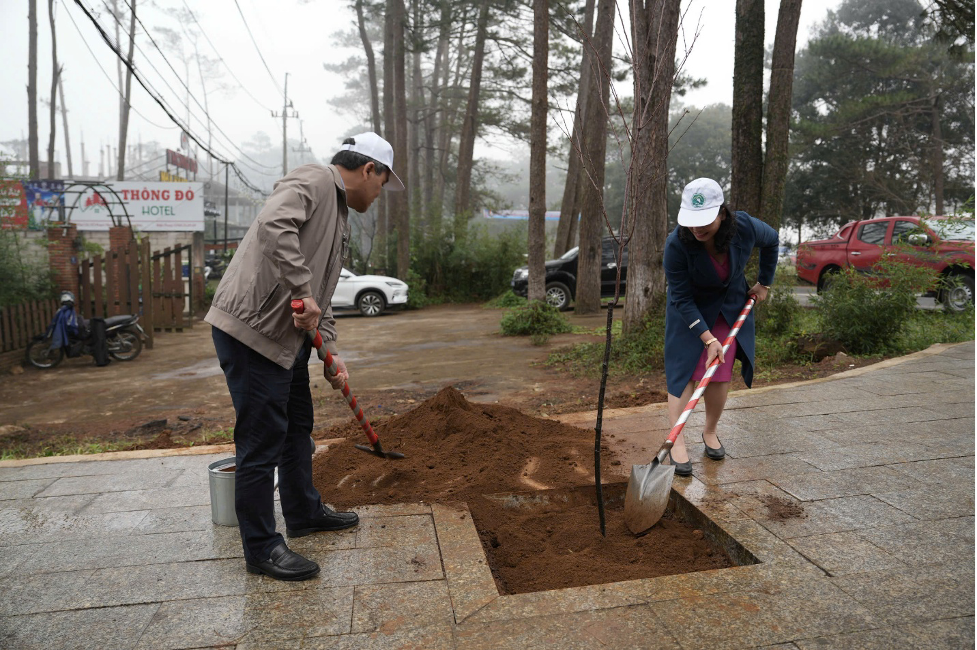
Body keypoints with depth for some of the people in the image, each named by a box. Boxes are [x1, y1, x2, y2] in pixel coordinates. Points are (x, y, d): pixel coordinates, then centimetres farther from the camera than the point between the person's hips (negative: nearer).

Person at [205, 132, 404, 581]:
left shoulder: (339, 215, 21)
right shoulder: (313, 181, -9)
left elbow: (321, 296, 21)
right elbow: (274, 226, -30)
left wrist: (331, 352, 15)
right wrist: (302, 291, -30)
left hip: (287, 334, 11)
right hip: (252, 328, -11)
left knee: (297, 426, 21)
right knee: (262, 439, -3)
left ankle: (304, 513, 39)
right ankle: (262, 548, 10)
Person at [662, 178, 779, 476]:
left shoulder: (745, 227, -25)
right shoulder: (676, 244, -32)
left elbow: (771, 241, 2)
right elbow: (682, 298, -24)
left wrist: (764, 282, 8)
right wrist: (708, 338, -25)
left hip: (731, 306, 2)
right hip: (689, 309, -2)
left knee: (719, 373, 1)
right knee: (683, 369, -9)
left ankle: (710, 432, 21)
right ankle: (677, 442, -6)